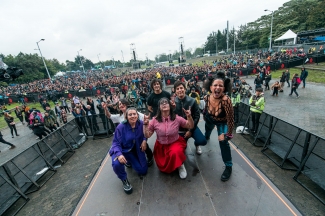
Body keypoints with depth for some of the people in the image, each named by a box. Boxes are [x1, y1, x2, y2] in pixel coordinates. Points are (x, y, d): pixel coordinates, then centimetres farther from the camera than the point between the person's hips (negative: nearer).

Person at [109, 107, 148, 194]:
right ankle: (124, 179, 0)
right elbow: (116, 143, -20)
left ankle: (130, 161, 36)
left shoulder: (141, 124, -16)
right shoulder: (121, 127, -23)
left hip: (136, 150, 3)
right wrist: (119, 154, -39)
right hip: (122, 150, -3)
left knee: (143, 171, 6)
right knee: (117, 164, -36)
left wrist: (144, 140, -20)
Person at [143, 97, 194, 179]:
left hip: (175, 143, -1)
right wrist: (145, 124, -20)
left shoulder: (177, 118, -13)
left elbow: (191, 126, -6)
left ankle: (180, 165, -1)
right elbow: (147, 135, -7)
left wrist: (189, 116, -22)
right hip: (161, 146, 2)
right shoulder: (155, 120, -12)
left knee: (175, 152, -35)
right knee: (164, 168, 0)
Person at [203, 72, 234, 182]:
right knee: (207, 129, 34)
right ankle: (207, 137, 75)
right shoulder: (207, 97, -30)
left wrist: (227, 134, -32)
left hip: (222, 122, -5)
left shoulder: (226, 100, -44)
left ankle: (228, 166, 5)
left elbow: (230, 120, -37)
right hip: (210, 119, 5)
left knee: (223, 142, -19)